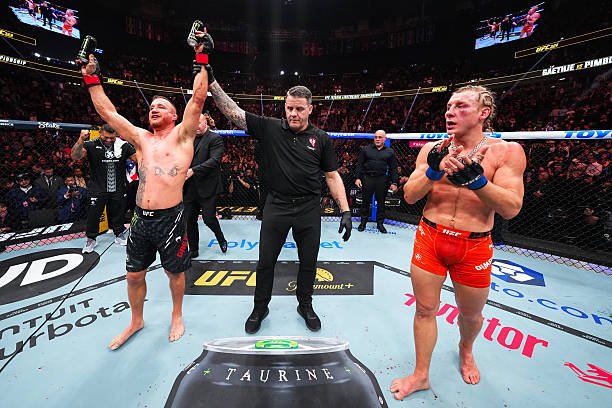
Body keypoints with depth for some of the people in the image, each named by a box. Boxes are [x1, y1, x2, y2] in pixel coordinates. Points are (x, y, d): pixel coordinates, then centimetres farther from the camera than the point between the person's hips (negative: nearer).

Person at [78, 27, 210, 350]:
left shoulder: (181, 136, -1)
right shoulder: (141, 138, 13)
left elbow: (198, 98, -10)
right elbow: (106, 111, 19)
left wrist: (202, 59, -10)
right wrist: (92, 78, 19)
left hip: (170, 218, -5)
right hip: (140, 218, 6)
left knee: (174, 272, 11)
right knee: (134, 275, 17)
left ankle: (177, 316, 36)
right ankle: (136, 321, 41)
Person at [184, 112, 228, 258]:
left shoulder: (215, 138, -6)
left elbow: (215, 160, -18)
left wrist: (193, 170, -23)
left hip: (207, 187, -6)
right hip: (189, 188, 6)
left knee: (209, 218, -4)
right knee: (189, 220, 9)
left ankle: (221, 239, 26)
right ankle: (193, 250, 25)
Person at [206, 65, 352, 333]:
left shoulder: (321, 139, 1)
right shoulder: (269, 128, 0)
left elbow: (332, 175, 3)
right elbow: (233, 112, -5)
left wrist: (345, 211, -3)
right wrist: (211, 82, -14)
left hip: (309, 209, 1)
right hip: (276, 207, 0)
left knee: (308, 262, 13)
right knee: (265, 262, 11)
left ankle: (305, 305, 39)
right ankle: (260, 308, 35)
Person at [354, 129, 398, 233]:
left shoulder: (390, 152, 7)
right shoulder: (366, 149, 6)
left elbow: (393, 169, 6)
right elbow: (359, 165, 5)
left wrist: (394, 183, 1)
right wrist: (358, 178, -3)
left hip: (382, 180, 1)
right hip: (367, 178, 0)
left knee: (381, 202, 8)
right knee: (366, 201, 6)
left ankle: (380, 223, 21)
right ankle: (363, 222, 19)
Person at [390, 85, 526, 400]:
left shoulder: (507, 151, -6)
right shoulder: (432, 150, 0)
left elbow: (511, 209, -13)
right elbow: (409, 196, -5)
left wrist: (476, 178, -27)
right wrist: (434, 171, -21)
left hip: (474, 247, -1)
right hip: (429, 239, 1)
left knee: (471, 314, 19)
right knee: (425, 309, 10)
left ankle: (465, 349, 55)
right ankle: (421, 374, 31)